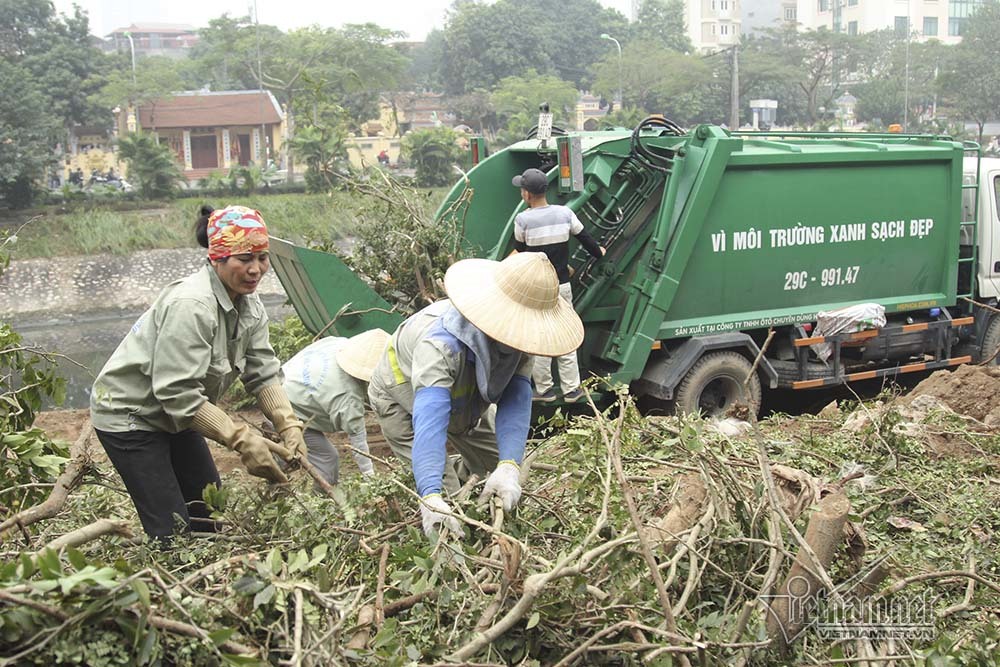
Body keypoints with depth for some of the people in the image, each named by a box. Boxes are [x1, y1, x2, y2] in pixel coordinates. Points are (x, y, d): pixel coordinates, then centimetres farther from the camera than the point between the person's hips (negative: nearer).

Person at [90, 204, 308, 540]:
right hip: (129, 415, -9)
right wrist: (244, 440, -32)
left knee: (212, 517, 13)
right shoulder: (190, 305, -31)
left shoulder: (248, 305, -4)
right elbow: (179, 394, -33)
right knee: (173, 533, -9)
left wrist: (289, 426, -18)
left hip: (176, 416, 9)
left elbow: (263, 374, -3)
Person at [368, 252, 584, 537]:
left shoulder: (517, 335, -27)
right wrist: (431, 497, -70)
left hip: (462, 399, 6)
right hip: (401, 402, -6)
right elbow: (429, 422, -57)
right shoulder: (441, 344, -47)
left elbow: (516, 401, -36)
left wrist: (508, 467, -52)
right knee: (444, 488, -15)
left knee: (497, 461, 12)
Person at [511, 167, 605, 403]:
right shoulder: (564, 213, -4)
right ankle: (571, 389, 15)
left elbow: (521, 252, -1)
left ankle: (544, 389, 14)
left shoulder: (522, 220, -13)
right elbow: (585, 238, 8)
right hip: (562, 286, 3)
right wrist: (599, 253, 29)